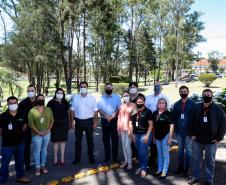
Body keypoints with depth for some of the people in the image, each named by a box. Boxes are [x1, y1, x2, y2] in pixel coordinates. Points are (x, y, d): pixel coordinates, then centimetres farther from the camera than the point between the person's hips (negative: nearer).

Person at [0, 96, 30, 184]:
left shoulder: (21, 115, -3)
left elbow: (25, 124, 15)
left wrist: (19, 133, 7)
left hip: (20, 143, 5)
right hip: (7, 144, -4)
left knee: (20, 161, 20)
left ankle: (20, 176, 38)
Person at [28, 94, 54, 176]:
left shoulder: (48, 109, 1)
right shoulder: (32, 111, -9)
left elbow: (52, 120, 5)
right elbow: (30, 124, -10)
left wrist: (48, 130, -6)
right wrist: (38, 132, -13)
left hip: (47, 133, 3)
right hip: (36, 134, -3)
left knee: (44, 149, 13)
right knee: (37, 150, 5)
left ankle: (43, 165, 26)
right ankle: (37, 167, 19)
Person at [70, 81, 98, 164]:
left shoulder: (92, 98, -2)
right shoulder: (75, 97, 2)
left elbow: (95, 111, -1)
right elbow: (72, 110, 5)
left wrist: (95, 122, -5)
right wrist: (72, 121, 1)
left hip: (88, 121, -1)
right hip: (78, 121, 1)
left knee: (90, 140, 9)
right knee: (78, 140, 11)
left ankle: (91, 158, 23)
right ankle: (77, 158, 24)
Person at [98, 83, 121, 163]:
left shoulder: (117, 97, 3)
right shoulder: (101, 98, 7)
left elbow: (119, 108, -3)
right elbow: (99, 109, 0)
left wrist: (112, 116, -14)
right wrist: (106, 116, -14)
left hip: (114, 120, -2)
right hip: (104, 120, 2)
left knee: (115, 139, 3)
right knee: (105, 139, 8)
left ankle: (115, 157, 13)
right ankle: (107, 157, 19)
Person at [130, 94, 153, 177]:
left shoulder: (147, 112, -6)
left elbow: (150, 125, -7)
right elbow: (131, 123, 15)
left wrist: (147, 135, -13)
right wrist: (132, 134, 9)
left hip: (144, 134, -4)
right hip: (136, 135, 5)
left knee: (143, 152, -1)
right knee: (139, 152, 12)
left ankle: (144, 169, 15)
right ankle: (140, 167, 27)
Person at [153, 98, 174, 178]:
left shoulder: (168, 113, -10)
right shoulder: (155, 113, 4)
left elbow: (171, 125, -10)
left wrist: (170, 137, -13)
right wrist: (153, 136, 10)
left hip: (165, 136, -5)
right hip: (157, 136, 5)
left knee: (165, 154, 6)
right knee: (159, 154, 16)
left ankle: (164, 171, 17)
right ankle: (159, 170, 28)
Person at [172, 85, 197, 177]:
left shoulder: (192, 104, -4)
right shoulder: (176, 104, 7)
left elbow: (195, 117, -5)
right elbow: (173, 117, 9)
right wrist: (174, 129, 4)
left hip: (188, 131, -3)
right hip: (179, 131, 3)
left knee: (188, 149, 7)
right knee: (180, 148, 14)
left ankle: (187, 168, 19)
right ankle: (180, 166, 26)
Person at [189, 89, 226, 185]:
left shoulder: (218, 109, -6)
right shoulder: (197, 107, 0)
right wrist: (192, 134, 1)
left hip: (211, 141, -2)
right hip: (197, 139, 2)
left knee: (210, 161, 12)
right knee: (196, 159, 13)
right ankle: (195, 177, 29)